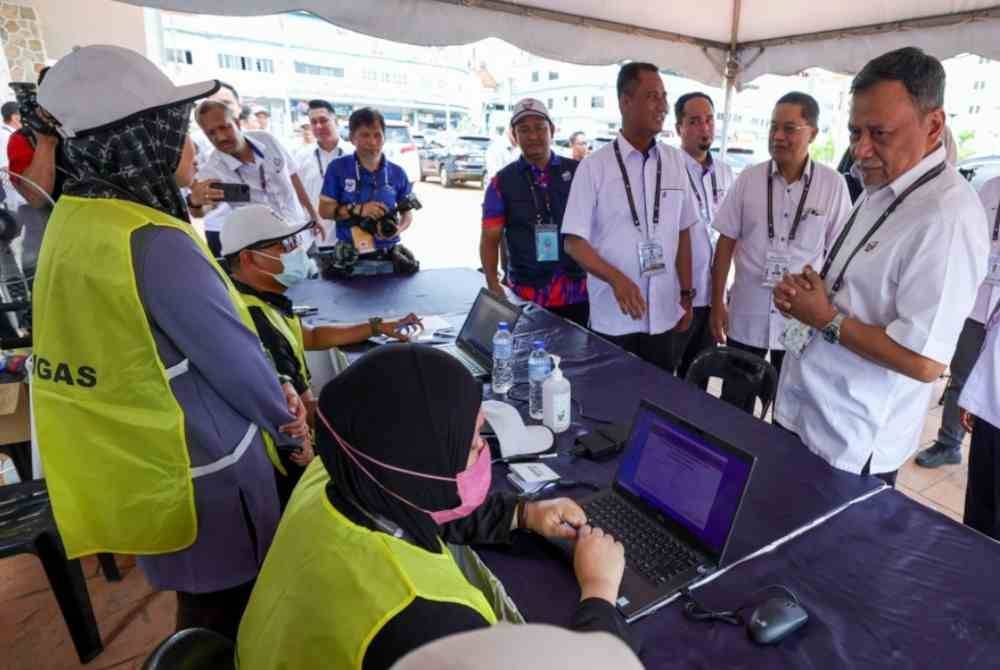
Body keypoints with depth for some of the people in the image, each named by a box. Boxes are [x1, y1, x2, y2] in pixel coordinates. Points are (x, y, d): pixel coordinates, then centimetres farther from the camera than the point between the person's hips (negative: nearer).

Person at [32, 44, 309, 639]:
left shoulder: (72, 223, 1)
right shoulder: (152, 244, -28)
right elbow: (233, 357, -20)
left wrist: (273, 394, 2)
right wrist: (285, 416, 1)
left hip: (139, 459, 8)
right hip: (200, 469, -8)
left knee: (201, 602, 29)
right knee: (228, 615, 16)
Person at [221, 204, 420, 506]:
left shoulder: (262, 302, 2)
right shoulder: (254, 323, -31)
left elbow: (312, 337, 16)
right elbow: (301, 412, -28)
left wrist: (378, 327, 10)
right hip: (290, 459, -9)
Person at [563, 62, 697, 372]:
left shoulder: (675, 161, 5)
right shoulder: (595, 166, -7)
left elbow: (682, 234, 11)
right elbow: (574, 241, -8)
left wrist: (686, 295, 9)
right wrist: (616, 279, -23)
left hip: (665, 315, 4)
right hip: (613, 318, -3)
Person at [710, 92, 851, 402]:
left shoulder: (833, 185, -4)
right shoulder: (748, 179, -2)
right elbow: (726, 243, 1)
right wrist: (717, 304, 0)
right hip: (745, 316, 1)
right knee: (733, 401, 12)